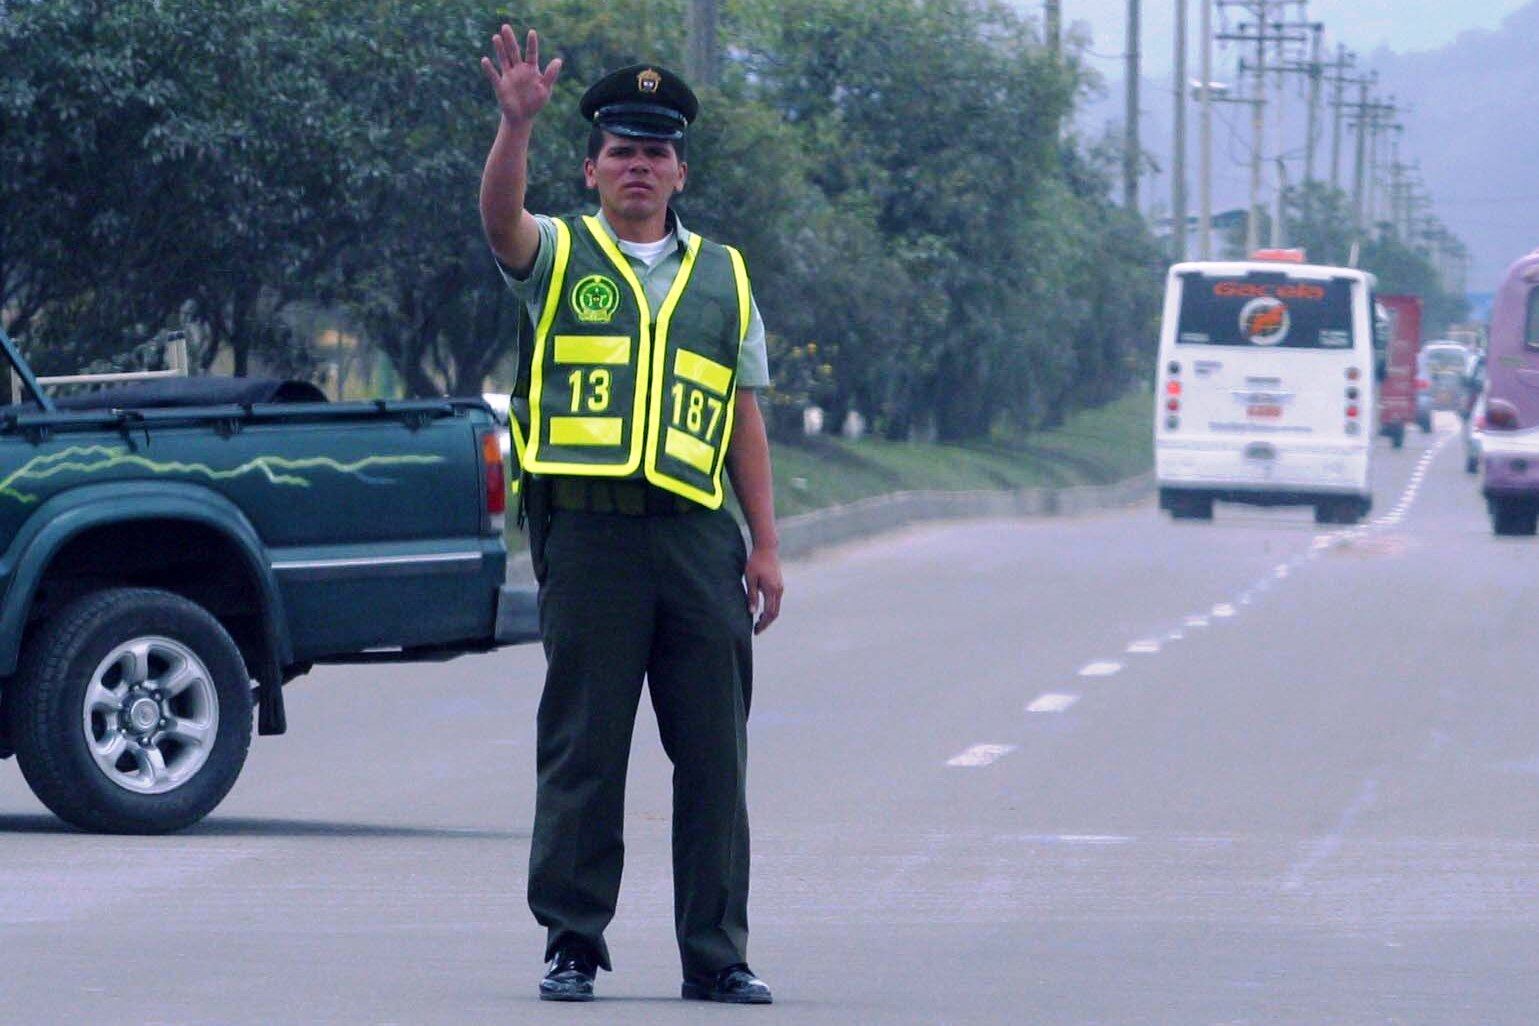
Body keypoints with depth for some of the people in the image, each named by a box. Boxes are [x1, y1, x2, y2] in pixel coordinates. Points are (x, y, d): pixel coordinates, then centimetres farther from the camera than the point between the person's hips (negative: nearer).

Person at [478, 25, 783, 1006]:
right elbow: (502, 217, -13)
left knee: (715, 755, 2)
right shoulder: (560, 256, 10)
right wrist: (518, 121, -30)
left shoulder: (724, 277, 17)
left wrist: (766, 545, 9)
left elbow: (745, 419, 15)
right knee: (583, 748, -1)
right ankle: (572, 943, 5)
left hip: (698, 536, 3)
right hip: (589, 530, -2)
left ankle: (717, 953, 7)